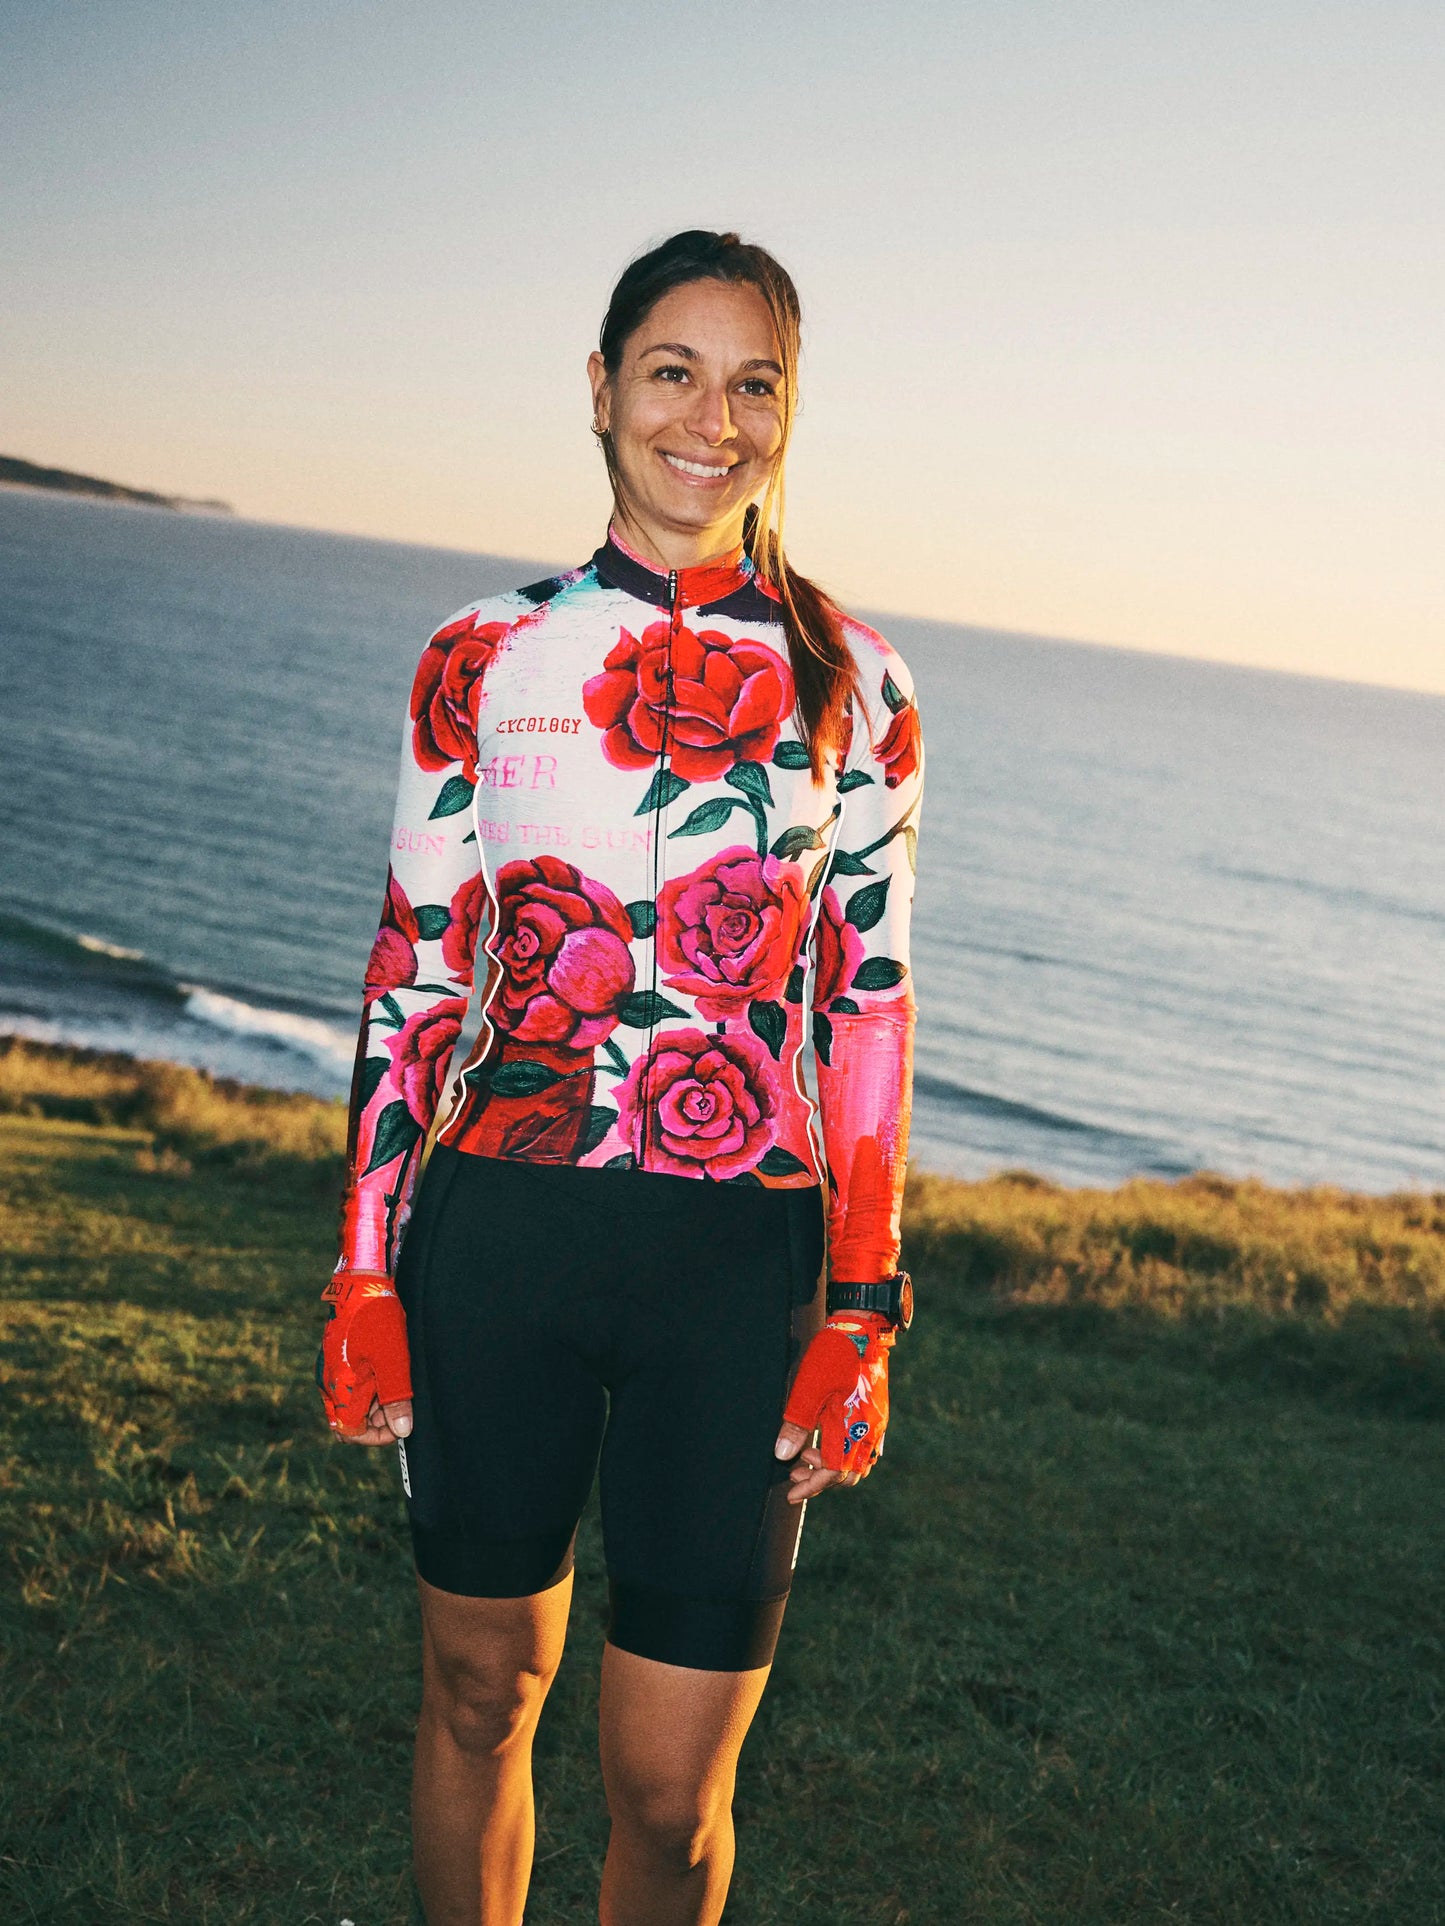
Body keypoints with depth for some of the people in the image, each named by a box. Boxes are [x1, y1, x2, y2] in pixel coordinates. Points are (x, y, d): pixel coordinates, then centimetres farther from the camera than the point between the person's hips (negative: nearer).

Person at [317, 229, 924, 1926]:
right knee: (479, 1687, 16)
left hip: (738, 1269, -1)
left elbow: (867, 1007, 4)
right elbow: (415, 977, 5)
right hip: (496, 1230, 1)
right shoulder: (483, 659, 3)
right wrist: (366, 1274, 3)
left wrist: (861, 1312, 0)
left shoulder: (852, 686, 2)